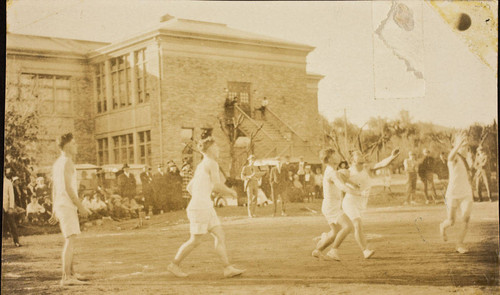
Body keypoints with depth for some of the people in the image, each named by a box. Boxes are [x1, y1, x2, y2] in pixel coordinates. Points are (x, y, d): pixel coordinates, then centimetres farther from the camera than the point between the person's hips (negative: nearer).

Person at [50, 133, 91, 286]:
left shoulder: (56, 164, 18)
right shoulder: (67, 162, -12)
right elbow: (68, 188, -19)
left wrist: (54, 212, 24)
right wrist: (81, 207, -16)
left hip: (60, 206, 10)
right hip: (67, 206, -10)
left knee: (70, 239, 17)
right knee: (70, 240, -14)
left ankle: (71, 273, 25)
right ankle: (66, 277, -19)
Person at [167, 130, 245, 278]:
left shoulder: (201, 166, 17)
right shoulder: (211, 163, -11)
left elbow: (190, 187, 21)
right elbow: (218, 186, -18)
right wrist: (231, 191, -2)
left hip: (206, 208, 10)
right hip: (200, 208, -10)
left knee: (220, 236, 4)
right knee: (195, 241, -1)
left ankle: (228, 268, 1)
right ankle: (175, 264, 12)